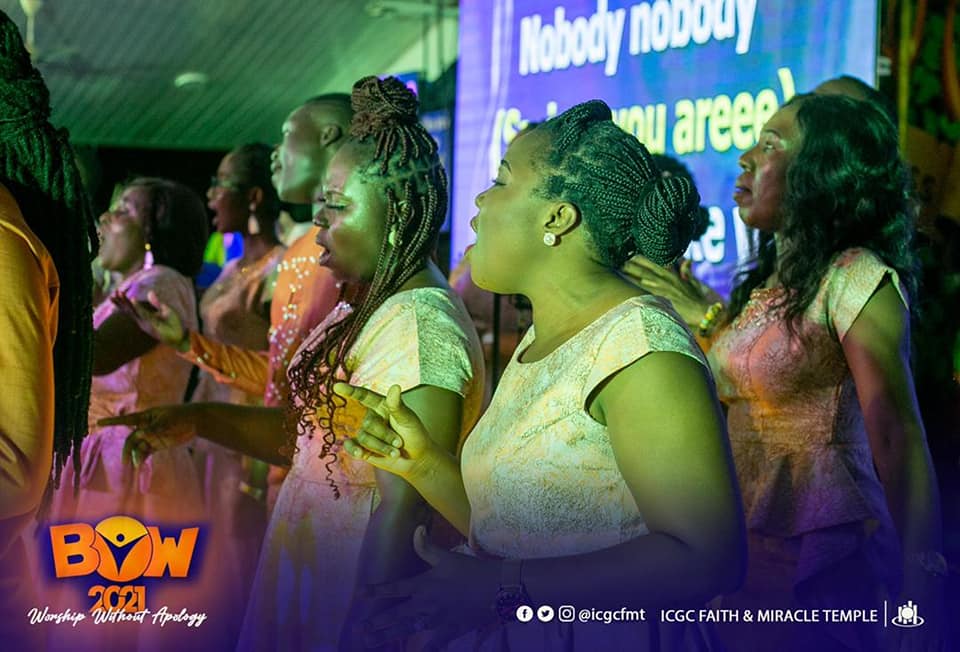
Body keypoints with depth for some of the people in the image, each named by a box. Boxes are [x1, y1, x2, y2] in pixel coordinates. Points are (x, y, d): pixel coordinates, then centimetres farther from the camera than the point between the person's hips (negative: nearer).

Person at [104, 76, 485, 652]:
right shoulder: (361, 312, 10)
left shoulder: (417, 322, -21)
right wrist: (196, 421, 9)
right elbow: (306, 436, 17)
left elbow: (406, 505, -25)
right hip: (311, 577, 9)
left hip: (356, 589, -9)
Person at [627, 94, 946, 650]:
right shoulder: (769, 283, 13)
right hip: (746, 557, 8)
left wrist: (919, 598, -19)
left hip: (820, 565, -8)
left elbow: (898, 441, -16)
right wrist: (705, 316, 18)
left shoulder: (855, 278, -12)